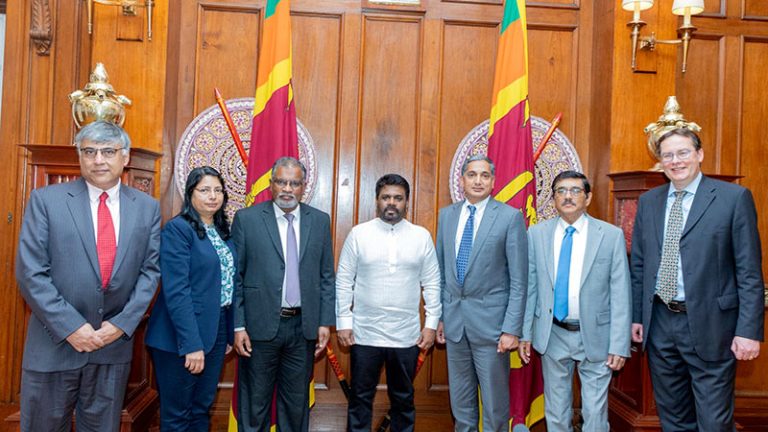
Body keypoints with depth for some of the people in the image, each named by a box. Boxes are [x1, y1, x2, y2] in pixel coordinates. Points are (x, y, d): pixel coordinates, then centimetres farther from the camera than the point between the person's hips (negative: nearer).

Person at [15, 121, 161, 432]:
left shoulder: (147, 207, 2)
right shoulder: (46, 200, -4)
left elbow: (150, 270, 2)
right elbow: (30, 273, -8)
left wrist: (122, 324, -8)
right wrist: (71, 328, -13)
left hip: (115, 343, 2)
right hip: (54, 344, -1)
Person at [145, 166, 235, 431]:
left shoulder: (222, 231, 10)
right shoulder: (177, 228, -12)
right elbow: (176, 290, -18)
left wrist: (229, 333, 6)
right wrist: (191, 344, -21)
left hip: (216, 331, 7)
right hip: (183, 335, -6)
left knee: (202, 409, 17)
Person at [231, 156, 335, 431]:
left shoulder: (320, 221, 4)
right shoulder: (246, 219, -3)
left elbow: (326, 277, 6)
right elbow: (235, 277, -3)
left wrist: (325, 322, 1)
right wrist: (238, 326, -6)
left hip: (304, 326, 2)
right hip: (260, 325, -2)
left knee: (297, 401, 15)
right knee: (255, 402, 12)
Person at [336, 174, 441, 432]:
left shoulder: (422, 236, 1)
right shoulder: (358, 234, -2)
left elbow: (432, 284, 3)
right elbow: (344, 281, 0)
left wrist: (431, 324, 0)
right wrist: (343, 323, -3)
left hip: (407, 336, 1)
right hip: (364, 334, -1)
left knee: (403, 398, 15)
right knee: (361, 397, 11)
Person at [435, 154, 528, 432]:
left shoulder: (510, 217, -6)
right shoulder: (446, 215, 8)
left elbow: (519, 279, -8)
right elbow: (441, 271, 11)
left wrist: (512, 328, -12)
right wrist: (439, 316, 9)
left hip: (490, 320, -4)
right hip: (453, 320, 4)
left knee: (495, 403, 8)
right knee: (460, 401, 16)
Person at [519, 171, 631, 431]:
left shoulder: (611, 235, -6)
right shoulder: (536, 234, -1)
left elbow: (620, 294, -6)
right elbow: (529, 287, 2)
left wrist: (619, 345, -8)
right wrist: (525, 333, 1)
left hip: (595, 335, -1)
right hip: (552, 335, 2)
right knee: (556, 411, 16)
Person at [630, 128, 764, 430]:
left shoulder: (734, 197, -5)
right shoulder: (648, 201, 8)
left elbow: (749, 271, -7)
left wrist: (749, 330, -11)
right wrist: (636, 315, 8)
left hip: (708, 325, -4)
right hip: (659, 323, 4)